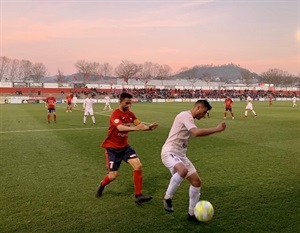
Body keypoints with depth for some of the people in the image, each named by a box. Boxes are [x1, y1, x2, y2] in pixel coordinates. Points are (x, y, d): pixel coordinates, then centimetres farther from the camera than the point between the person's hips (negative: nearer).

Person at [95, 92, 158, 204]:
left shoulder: (130, 114, 0)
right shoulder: (115, 114, -21)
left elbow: (140, 125, -9)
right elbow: (120, 128, -39)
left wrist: (149, 127, -30)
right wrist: (135, 128, -53)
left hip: (124, 146, 6)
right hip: (112, 148, -6)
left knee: (138, 165, -11)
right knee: (113, 175, -2)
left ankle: (138, 195, -2)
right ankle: (101, 185, 33)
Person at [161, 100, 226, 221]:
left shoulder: (189, 119, 18)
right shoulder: (185, 115, -13)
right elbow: (196, 133, -27)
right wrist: (217, 129, -21)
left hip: (180, 154, 10)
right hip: (170, 152, -10)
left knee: (196, 181, 7)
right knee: (183, 171, -38)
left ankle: (191, 214, 19)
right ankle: (167, 198, -16)